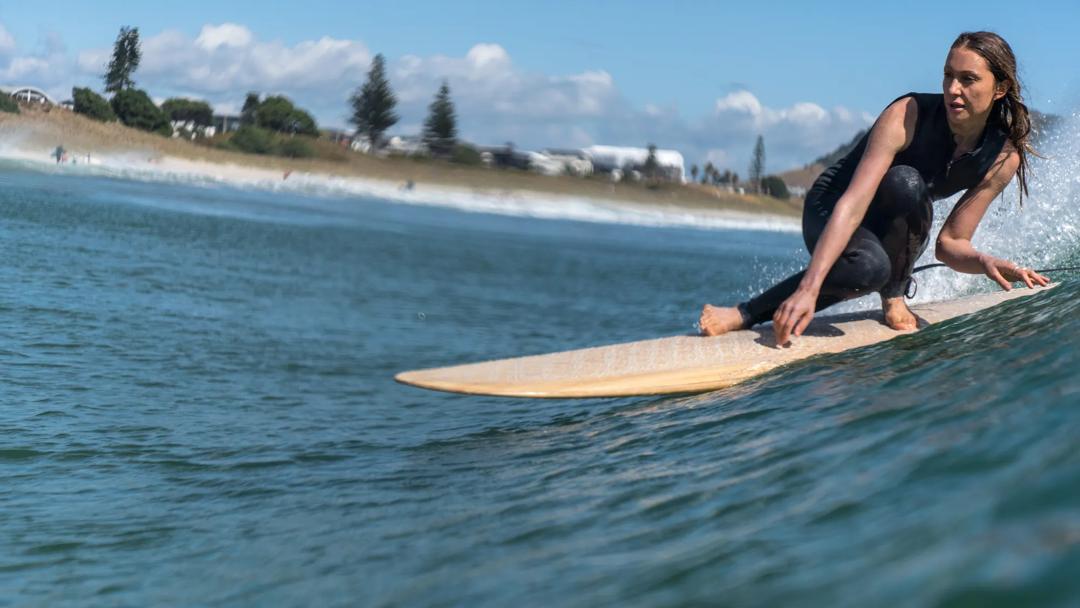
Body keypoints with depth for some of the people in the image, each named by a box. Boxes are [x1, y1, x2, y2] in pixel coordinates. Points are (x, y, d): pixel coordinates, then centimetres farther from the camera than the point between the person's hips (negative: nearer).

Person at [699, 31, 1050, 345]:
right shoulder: (907, 116, -28)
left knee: (905, 184, -28)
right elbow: (853, 203, -37)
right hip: (830, 210, -6)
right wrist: (809, 288, -46)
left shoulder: (1003, 159, -13)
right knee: (869, 266, -39)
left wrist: (986, 262, -31)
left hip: (892, 231, 7)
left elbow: (950, 244, -7)